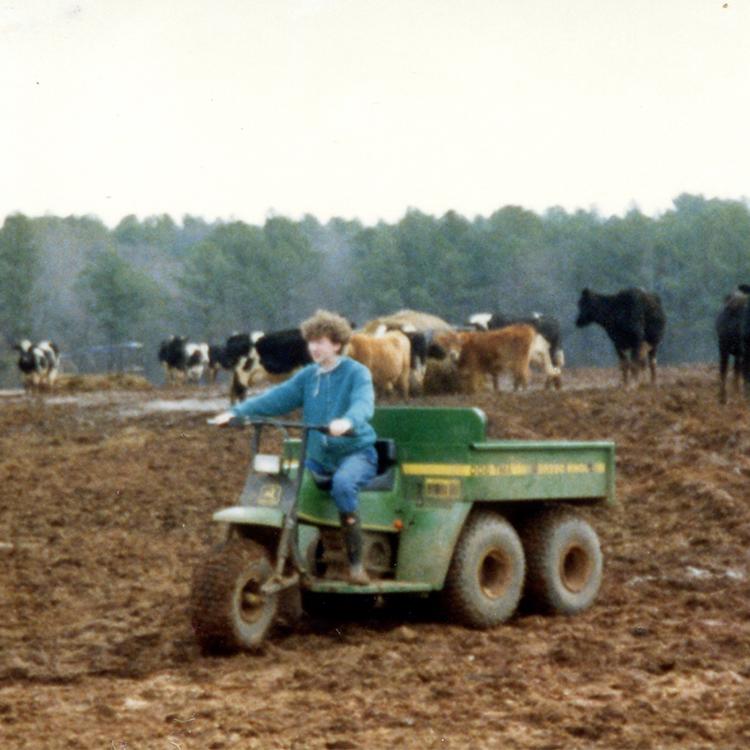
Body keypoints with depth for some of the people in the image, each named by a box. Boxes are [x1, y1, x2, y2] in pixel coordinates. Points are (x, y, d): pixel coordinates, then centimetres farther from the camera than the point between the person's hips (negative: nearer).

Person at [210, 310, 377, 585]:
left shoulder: (356, 373, -7)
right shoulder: (307, 377, 11)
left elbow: (363, 403, -26)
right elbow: (276, 398, 1)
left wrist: (348, 422, -49)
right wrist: (236, 412, -12)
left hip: (356, 452, -6)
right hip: (319, 458, 6)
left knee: (342, 484, -37)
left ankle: (356, 563, -32)